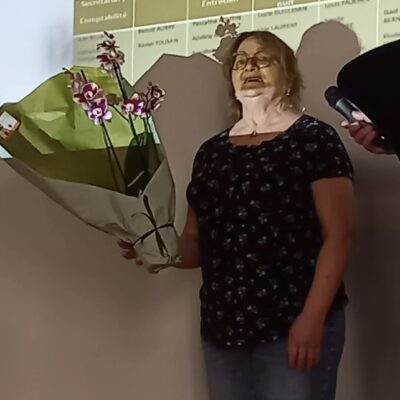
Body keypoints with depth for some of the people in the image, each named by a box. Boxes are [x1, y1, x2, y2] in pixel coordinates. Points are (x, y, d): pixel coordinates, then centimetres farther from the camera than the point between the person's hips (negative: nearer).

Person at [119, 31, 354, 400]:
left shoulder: (314, 138, -2)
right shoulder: (211, 152, 13)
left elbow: (338, 235, -8)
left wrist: (313, 317, -16)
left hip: (295, 327, -5)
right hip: (222, 329, 5)